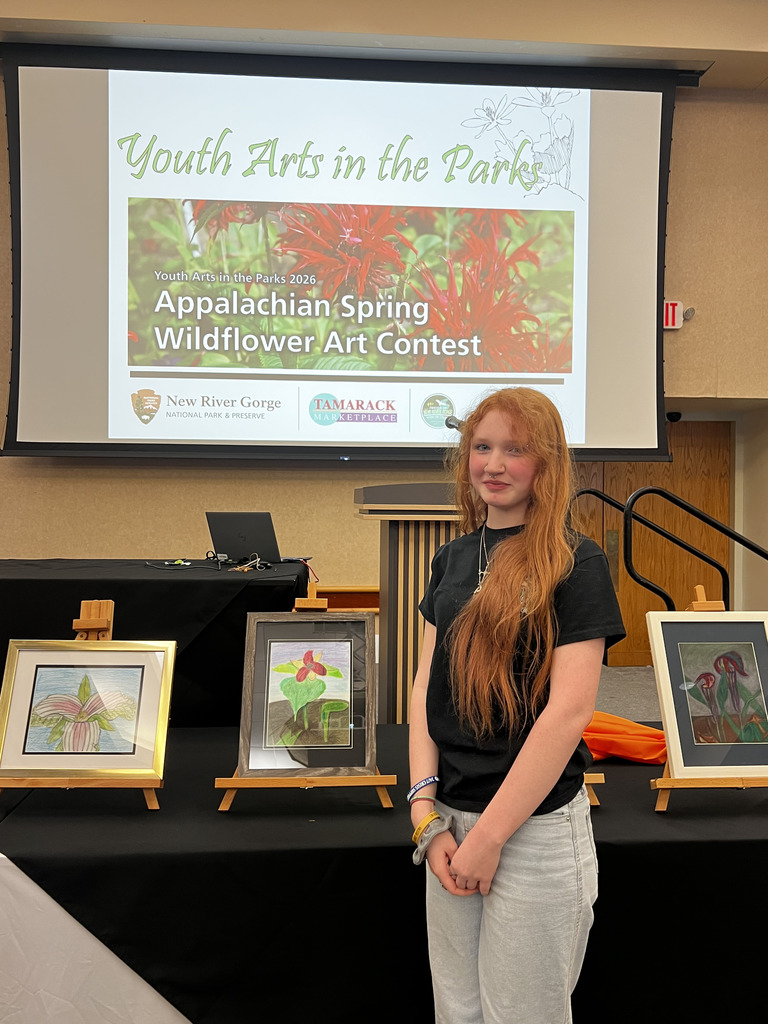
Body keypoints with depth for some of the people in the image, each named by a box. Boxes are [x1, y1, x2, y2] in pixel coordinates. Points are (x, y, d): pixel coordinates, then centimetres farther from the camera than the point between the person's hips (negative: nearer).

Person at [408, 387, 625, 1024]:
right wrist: (426, 811, -3)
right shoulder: (454, 559, 8)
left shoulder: (576, 564, -10)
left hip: (536, 826, -5)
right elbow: (426, 686, 6)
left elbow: (569, 710, -17)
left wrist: (490, 833, -16)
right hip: (450, 822, 6)